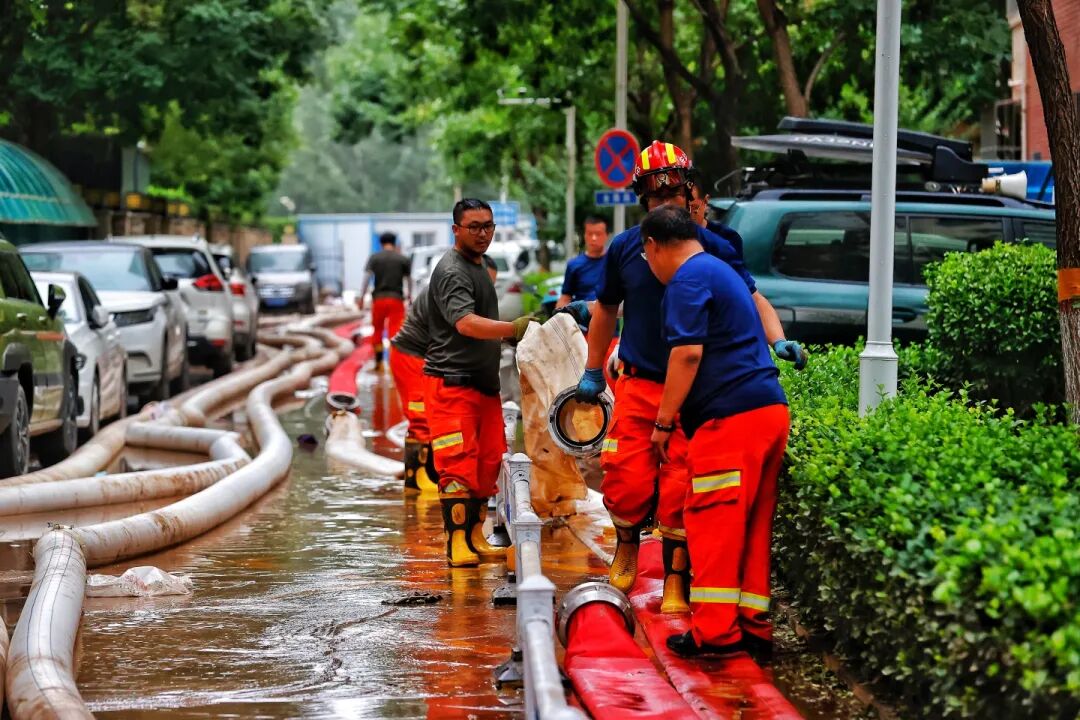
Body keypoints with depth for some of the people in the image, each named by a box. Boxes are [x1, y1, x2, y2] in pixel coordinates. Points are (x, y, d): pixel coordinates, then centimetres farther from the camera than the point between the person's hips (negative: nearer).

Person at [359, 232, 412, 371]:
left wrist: (362, 297, -3)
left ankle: (378, 363, 23)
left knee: (377, 330, 17)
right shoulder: (403, 259, 4)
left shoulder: (374, 258, 3)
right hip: (396, 298, -1)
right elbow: (409, 279, 9)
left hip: (378, 298, 1)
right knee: (395, 332, -6)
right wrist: (409, 294, 28)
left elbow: (367, 277, -5)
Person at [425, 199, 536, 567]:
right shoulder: (452, 272, -14)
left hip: (482, 382, 9)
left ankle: (475, 537, 16)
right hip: (451, 383, -9)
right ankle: (457, 542, -9)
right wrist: (513, 328, -40)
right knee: (458, 465, -11)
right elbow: (466, 323, -30)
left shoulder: (478, 267, 19)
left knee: (488, 463, 8)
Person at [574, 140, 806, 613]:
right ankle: (627, 546, 26)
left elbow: (753, 299, 1)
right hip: (638, 384, 1)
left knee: (679, 490, -4)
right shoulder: (625, 248, 1)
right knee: (626, 483, -6)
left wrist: (778, 341, -17)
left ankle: (676, 584, 8)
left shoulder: (713, 248, -4)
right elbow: (605, 309, 16)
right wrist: (592, 372, 20)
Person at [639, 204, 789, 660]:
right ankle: (753, 626, 14)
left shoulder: (687, 280, -7)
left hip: (731, 416, -10)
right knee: (752, 526, 11)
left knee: (713, 522, -5)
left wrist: (664, 420, -11)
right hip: (770, 408, 10)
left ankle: (715, 630, -5)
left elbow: (687, 353, -16)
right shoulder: (721, 271, 24)